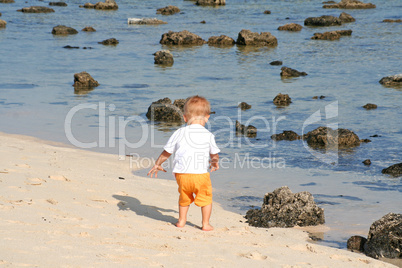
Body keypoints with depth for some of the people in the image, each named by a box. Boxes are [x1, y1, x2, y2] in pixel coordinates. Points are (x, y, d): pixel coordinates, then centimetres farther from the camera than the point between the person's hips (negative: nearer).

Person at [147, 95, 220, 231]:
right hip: (201, 174, -2)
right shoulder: (208, 135, 2)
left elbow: (166, 152, 10)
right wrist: (215, 162, 43)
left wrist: (157, 164, 27)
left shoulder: (179, 133, 1)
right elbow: (214, 154, 20)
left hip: (182, 174, 2)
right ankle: (205, 224, 16)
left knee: (184, 197, 24)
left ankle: (181, 220, 34)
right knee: (206, 198, 16)